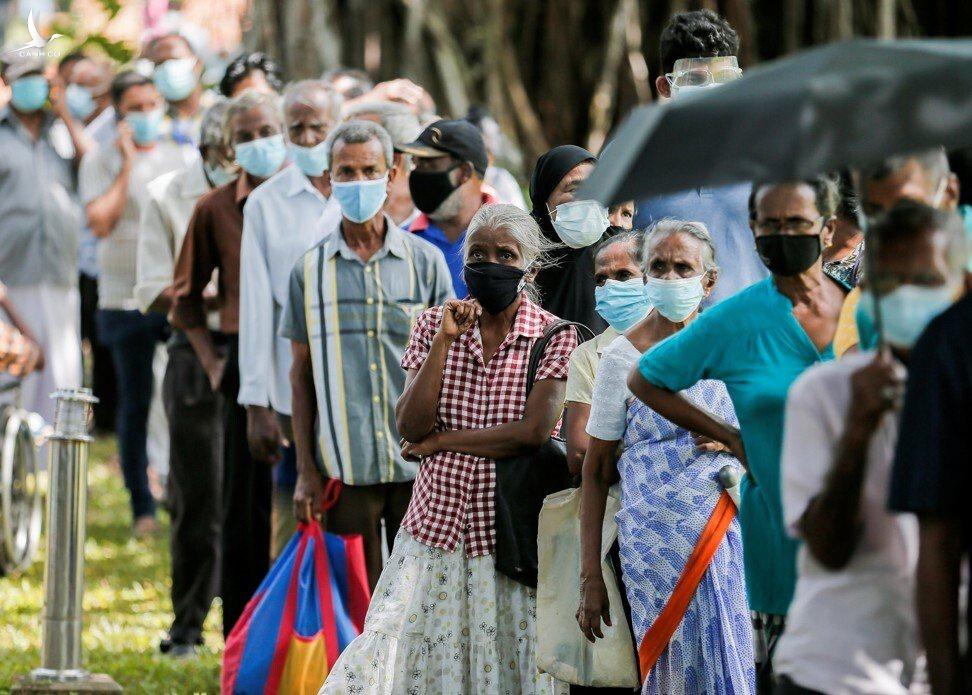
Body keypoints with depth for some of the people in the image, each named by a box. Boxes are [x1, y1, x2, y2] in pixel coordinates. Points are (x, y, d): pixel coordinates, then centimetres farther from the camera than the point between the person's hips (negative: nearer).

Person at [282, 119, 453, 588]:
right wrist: (306, 471, 4)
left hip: (417, 464, 0)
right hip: (346, 467, 0)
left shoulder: (426, 261, 3)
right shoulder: (311, 269, 4)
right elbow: (301, 374, 8)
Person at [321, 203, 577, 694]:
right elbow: (410, 425, -5)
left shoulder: (554, 339, -3)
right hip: (436, 523, 2)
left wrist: (437, 442, -8)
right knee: (393, 650, -7)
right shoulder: (434, 326, 5)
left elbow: (533, 432, -15)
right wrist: (444, 341, -13)